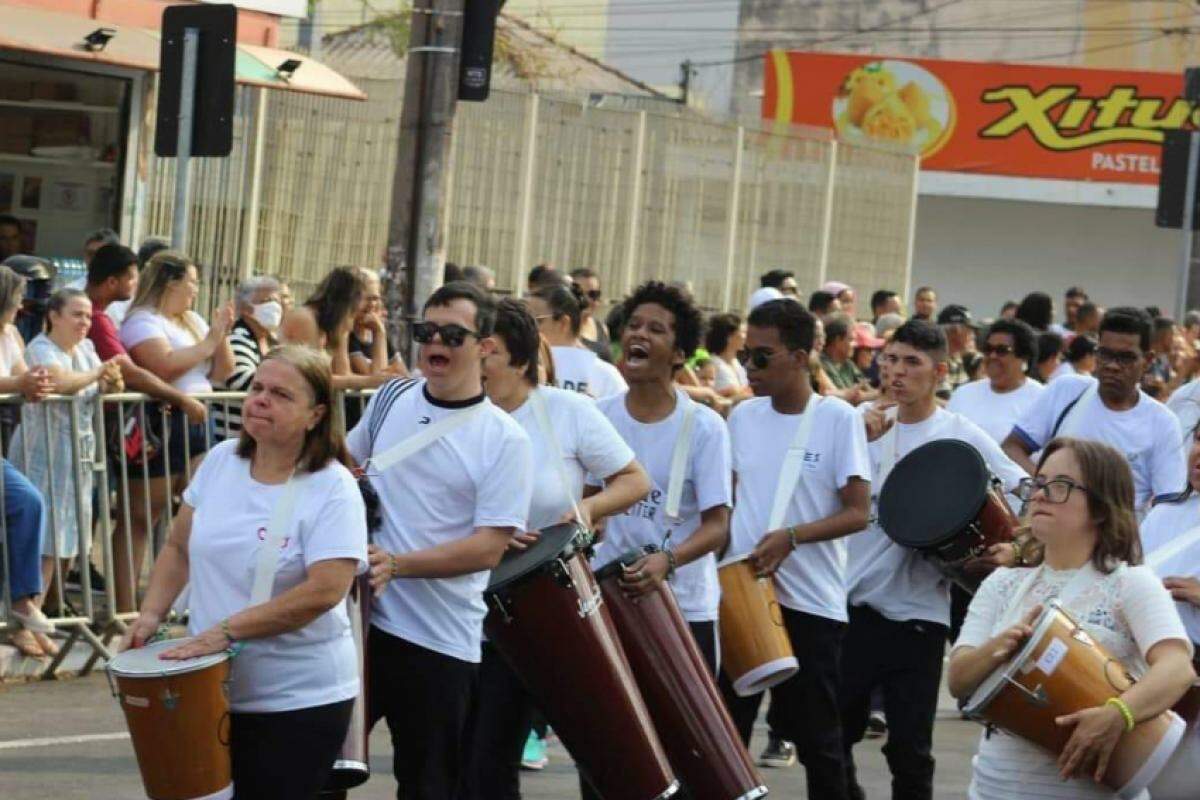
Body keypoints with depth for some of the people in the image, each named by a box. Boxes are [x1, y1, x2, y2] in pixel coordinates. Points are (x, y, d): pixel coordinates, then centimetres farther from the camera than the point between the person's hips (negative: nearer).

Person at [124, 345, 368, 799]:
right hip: (211, 687, 6)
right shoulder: (221, 459, 3)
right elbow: (179, 547, 13)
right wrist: (152, 615, -3)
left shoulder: (332, 489, -16)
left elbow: (325, 590, -26)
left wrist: (226, 632, -26)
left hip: (300, 702, -6)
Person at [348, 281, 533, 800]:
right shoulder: (391, 399, 4)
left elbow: (490, 546, -15)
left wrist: (397, 564, -23)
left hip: (441, 641, -4)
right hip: (360, 615, 4)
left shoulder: (505, 441, -9)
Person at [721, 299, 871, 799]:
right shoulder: (743, 416, 7)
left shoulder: (837, 418, -7)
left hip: (812, 602, -4)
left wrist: (791, 537, -23)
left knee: (817, 738, 5)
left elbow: (858, 513, -11)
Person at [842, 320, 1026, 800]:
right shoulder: (866, 425, 6)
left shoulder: (963, 438, -5)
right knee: (833, 732, 11)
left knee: (909, 751, 3)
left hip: (917, 614, -4)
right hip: (849, 602, 4)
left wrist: (1015, 548, -20)